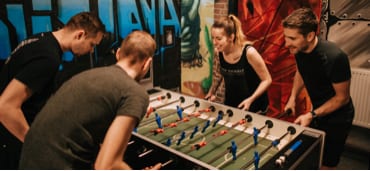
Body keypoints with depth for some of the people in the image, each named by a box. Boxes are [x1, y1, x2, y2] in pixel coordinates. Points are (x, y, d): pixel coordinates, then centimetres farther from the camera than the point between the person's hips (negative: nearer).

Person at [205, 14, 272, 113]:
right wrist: (211, 93, 13)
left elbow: (267, 80, -15)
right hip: (230, 104, 4)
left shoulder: (249, 52, -24)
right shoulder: (218, 52, -10)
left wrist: (251, 99, -23)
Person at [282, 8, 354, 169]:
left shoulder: (335, 57, -33)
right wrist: (292, 97, -2)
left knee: (325, 165, 5)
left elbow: (342, 97, -20)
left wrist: (311, 115, -23)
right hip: (317, 111, 6)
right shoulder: (299, 49, -14)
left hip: (336, 118, -6)